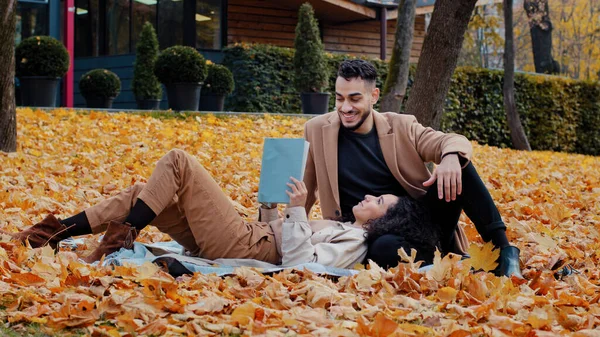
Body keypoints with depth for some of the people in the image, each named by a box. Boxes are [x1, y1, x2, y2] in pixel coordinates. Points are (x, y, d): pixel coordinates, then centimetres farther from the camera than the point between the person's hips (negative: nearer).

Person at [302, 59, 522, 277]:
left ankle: (502, 248, -20)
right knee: (384, 247, -40)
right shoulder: (317, 130, 2)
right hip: (375, 236, -2)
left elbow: (455, 142, -7)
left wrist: (451, 157, -31)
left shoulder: (401, 127, 4)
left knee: (457, 166, -20)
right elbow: (304, 192, 13)